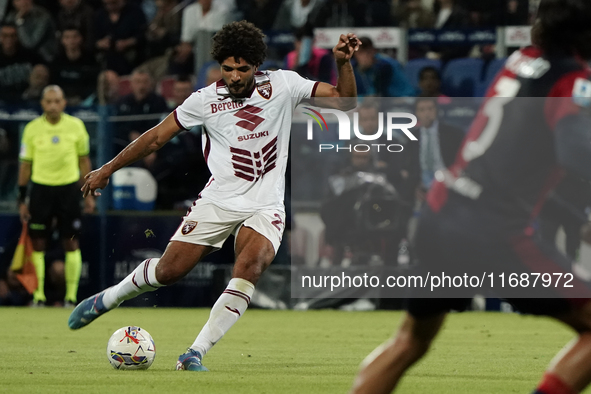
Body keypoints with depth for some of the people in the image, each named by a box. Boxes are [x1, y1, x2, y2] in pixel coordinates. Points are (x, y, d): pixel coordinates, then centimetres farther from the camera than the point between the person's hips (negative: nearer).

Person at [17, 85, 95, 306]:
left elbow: (84, 160, 8)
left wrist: (89, 194, 4)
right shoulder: (32, 129, -1)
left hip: (68, 189, 0)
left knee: (71, 244, -1)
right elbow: (25, 164, 5)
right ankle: (38, 296, 7)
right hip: (41, 189, 0)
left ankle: (71, 296, 7)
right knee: (37, 244, -1)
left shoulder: (76, 126, -1)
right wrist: (22, 200, 3)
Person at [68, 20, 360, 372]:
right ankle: (106, 299, 26)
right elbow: (156, 137, 6)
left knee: (249, 268, -27)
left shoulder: (283, 85, -3)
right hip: (218, 201, 0)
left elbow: (345, 102, 0)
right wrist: (108, 170, 8)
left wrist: (344, 63, -18)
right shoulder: (206, 99, -4)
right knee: (170, 270, -4)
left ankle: (194, 354, -25)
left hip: (265, 207, 0)